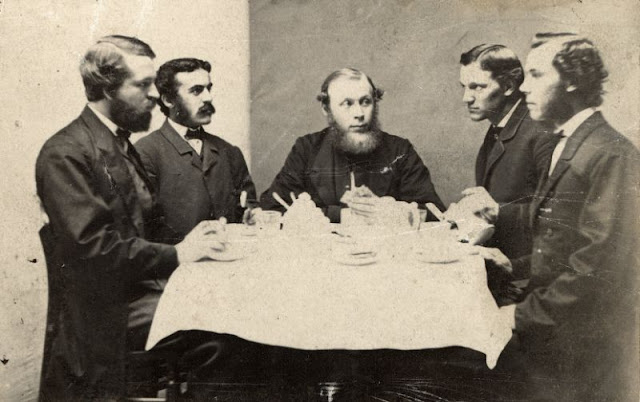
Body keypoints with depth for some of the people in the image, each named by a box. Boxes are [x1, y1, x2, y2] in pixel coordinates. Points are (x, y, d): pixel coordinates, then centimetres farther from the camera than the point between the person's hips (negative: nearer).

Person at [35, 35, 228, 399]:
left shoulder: (121, 145, 14)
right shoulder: (65, 154, -13)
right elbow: (92, 245, -21)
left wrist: (194, 237, -3)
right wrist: (176, 254, -19)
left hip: (143, 290, 7)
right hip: (104, 318, -7)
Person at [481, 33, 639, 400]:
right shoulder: (565, 148, 12)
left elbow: (598, 264, -23)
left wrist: (524, 314, -17)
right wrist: (516, 265, 1)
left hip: (578, 347, -8)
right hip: (546, 334, 8)